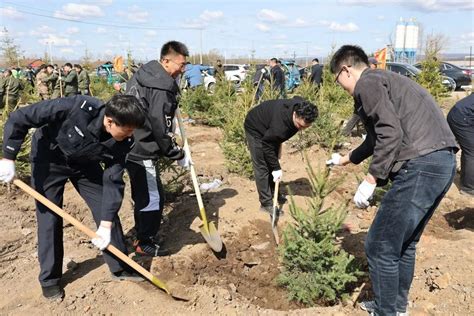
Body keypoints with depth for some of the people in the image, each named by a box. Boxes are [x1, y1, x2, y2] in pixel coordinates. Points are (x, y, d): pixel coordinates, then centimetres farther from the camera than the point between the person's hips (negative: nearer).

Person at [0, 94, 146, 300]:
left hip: (85, 163, 4)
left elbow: (113, 181, -19)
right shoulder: (77, 108, -39)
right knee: (49, 218, -2)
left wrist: (106, 223, -24)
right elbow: (18, 119, -29)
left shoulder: (122, 141, -25)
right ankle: (49, 279, 17)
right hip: (49, 158, -3)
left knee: (107, 210, -1)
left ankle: (120, 267, 16)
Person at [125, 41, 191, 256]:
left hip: (129, 146, 10)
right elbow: (161, 130, -20)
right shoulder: (162, 88, -22)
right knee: (153, 198, 2)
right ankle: (145, 243, 16)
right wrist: (179, 155, -10)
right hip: (142, 151, -10)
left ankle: (141, 236, 35)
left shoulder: (143, 73, 9)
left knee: (142, 195, 21)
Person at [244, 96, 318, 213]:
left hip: (269, 129, 8)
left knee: (272, 162, 12)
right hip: (256, 129, -8)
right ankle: (266, 203, -4)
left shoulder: (300, 106, -21)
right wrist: (276, 168, -22)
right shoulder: (280, 124, -42)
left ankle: (274, 193, 25)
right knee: (262, 167, -9)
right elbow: (267, 146, -29)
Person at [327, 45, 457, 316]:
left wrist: (371, 180, -14)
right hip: (443, 162, 10)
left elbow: (390, 133, -17)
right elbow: (380, 135, 39)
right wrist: (347, 159, 52)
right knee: (404, 243, 22)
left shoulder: (367, 83, -2)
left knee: (381, 247, 1)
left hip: (420, 166, -10)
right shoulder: (387, 80, 27)